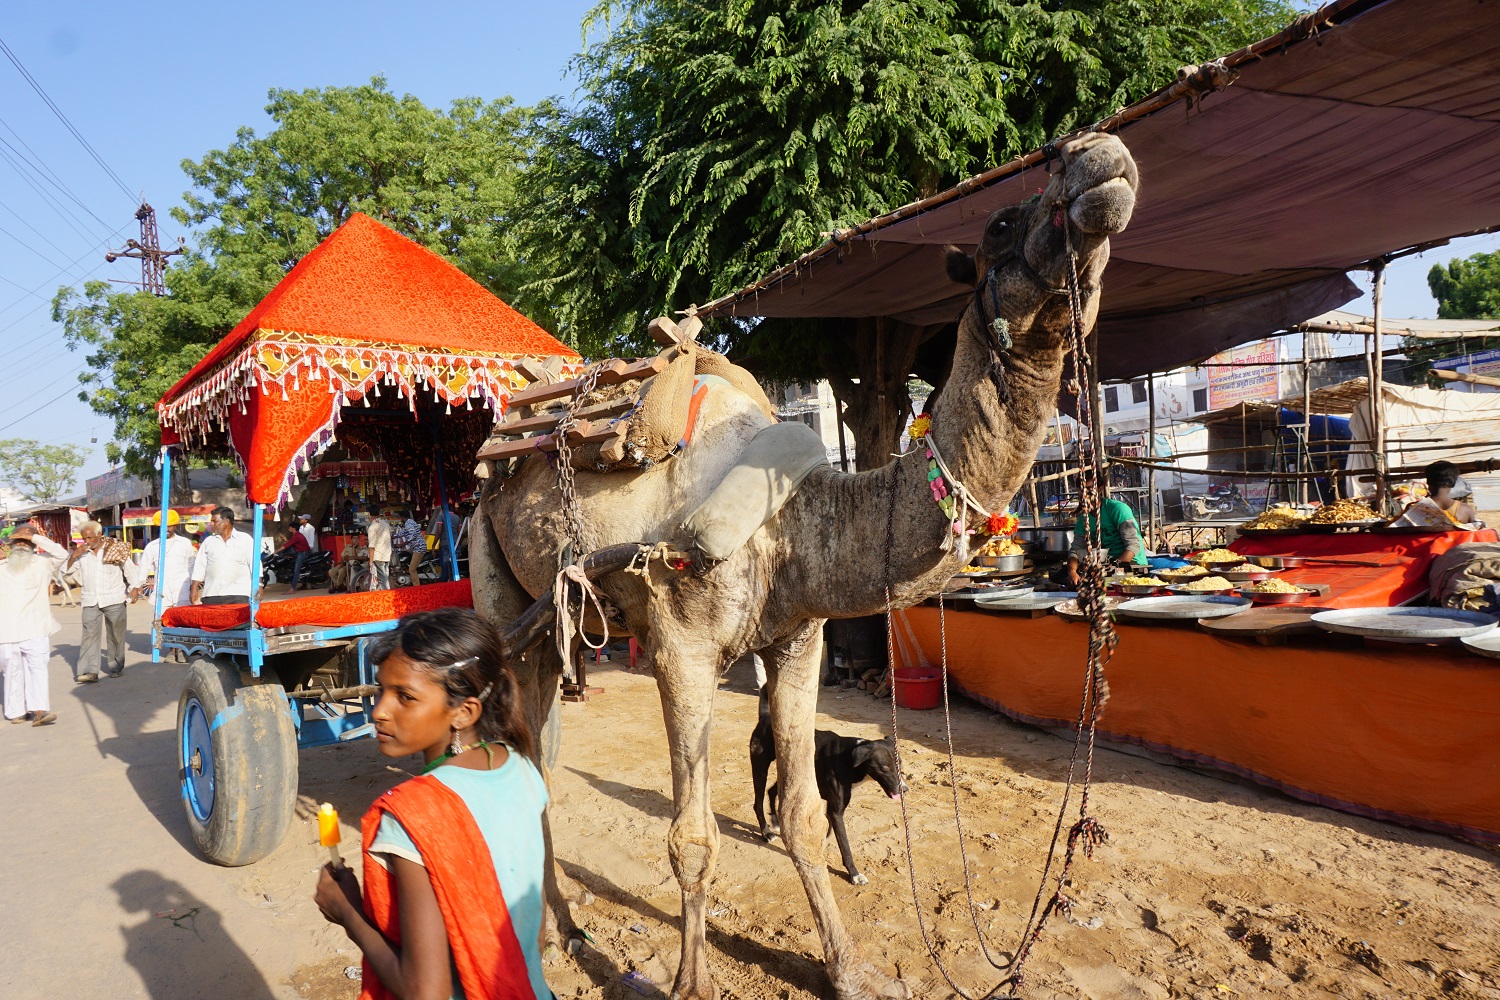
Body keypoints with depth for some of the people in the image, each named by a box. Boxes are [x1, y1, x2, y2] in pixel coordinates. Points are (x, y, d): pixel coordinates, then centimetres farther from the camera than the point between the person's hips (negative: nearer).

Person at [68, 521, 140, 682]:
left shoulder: (115, 548, 2)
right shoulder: (81, 552, 8)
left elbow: (130, 569, 5)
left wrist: (135, 587, -7)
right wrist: (73, 556, -10)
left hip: (114, 600, -1)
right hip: (91, 601, 1)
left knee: (115, 635, 6)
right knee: (89, 635, -9)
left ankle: (116, 667, 17)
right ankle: (89, 671, -13)